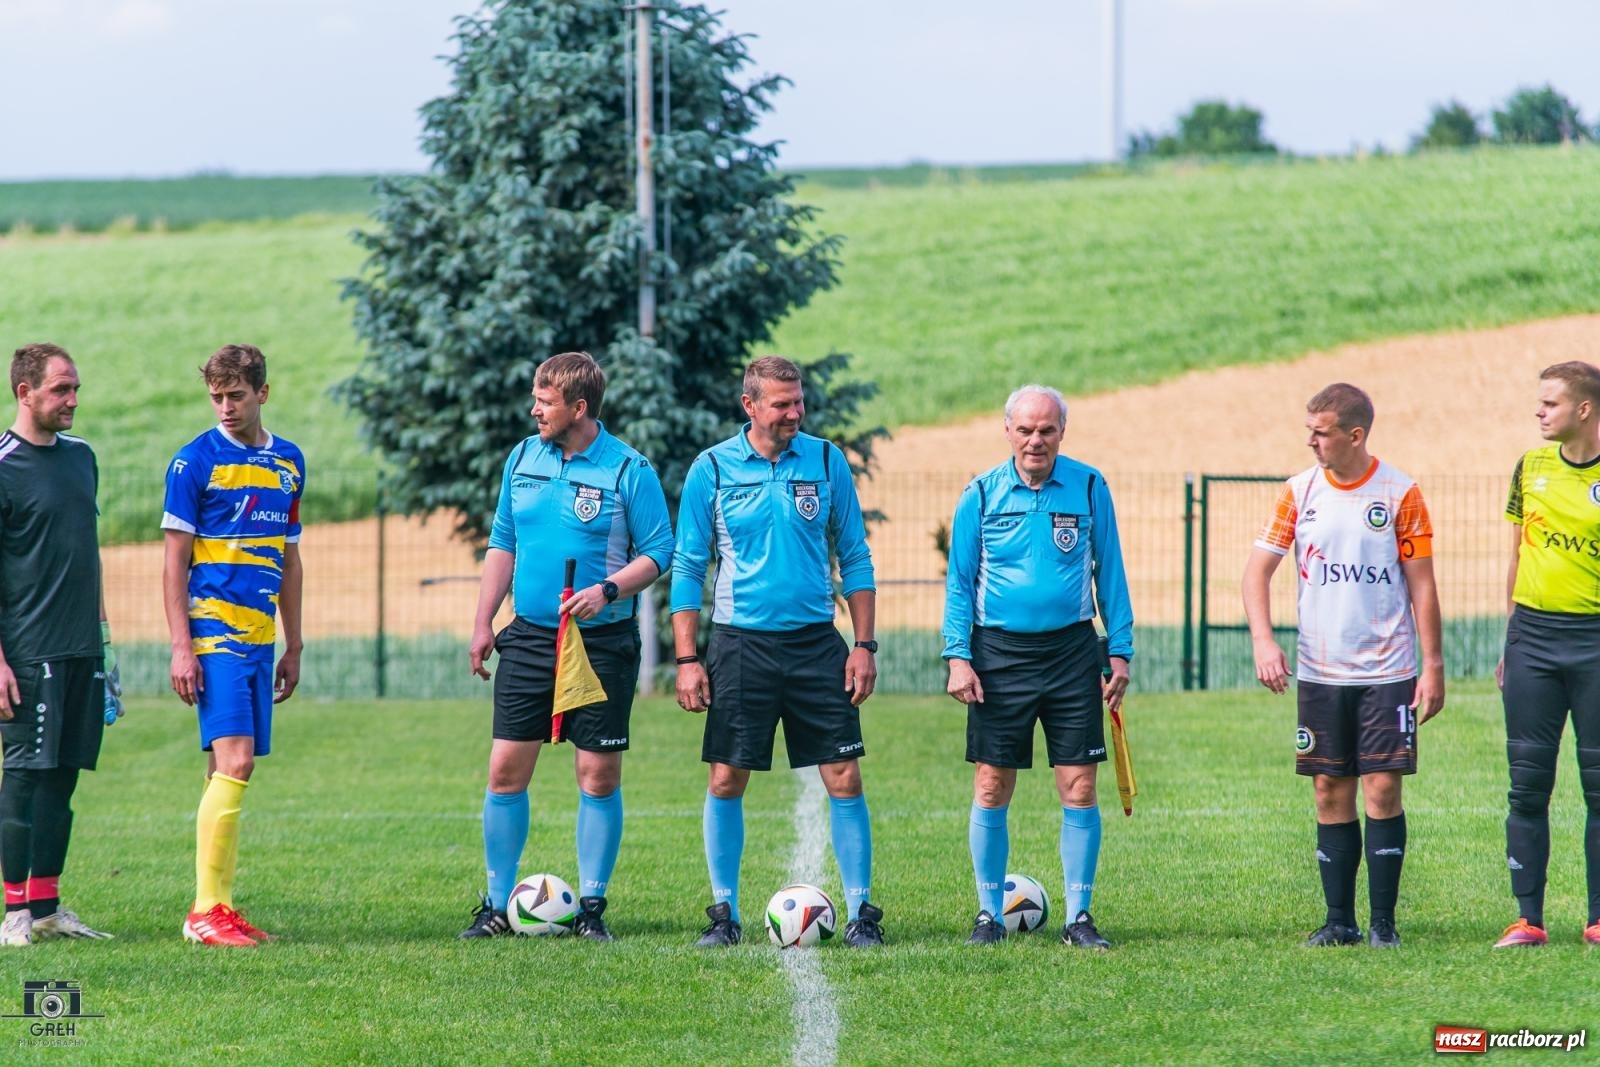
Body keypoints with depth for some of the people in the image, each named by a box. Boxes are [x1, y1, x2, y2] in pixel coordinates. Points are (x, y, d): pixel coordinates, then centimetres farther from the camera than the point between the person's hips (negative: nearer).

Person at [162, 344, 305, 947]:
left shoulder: (288, 462, 14)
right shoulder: (197, 460, -5)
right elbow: (174, 560, -5)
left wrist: (293, 646, 20)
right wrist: (181, 646, -12)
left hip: (259, 636, 6)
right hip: (213, 630, -6)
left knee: (231, 770, 7)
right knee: (233, 763, -15)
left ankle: (219, 906, 10)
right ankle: (206, 910, -14)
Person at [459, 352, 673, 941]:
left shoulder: (629, 471, -7)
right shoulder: (522, 459, 7)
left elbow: (658, 553, -5)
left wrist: (608, 590, -20)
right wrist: (482, 623, 11)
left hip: (602, 643, -4)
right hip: (529, 638, 4)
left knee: (599, 776, -1)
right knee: (506, 769, 0)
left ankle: (591, 906, 10)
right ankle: (497, 905, 9)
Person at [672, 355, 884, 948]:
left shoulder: (826, 461, 3)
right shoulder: (712, 469, -1)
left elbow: (854, 557, 9)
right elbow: (688, 568, 2)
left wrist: (864, 644, 2)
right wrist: (687, 659, -3)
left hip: (816, 643, 1)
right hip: (740, 644, -1)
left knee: (844, 778, -2)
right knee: (726, 781, 0)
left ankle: (860, 912, 4)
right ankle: (724, 911, 11)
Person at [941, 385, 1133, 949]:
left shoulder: (1089, 488, 2)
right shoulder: (981, 494, 0)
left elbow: (1109, 574, 8)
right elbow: (959, 582, 4)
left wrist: (1120, 653, 3)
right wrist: (958, 658, -5)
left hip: (1072, 651, 0)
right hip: (998, 653, 0)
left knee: (1079, 789, -2)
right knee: (991, 789, 1)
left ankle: (1078, 916, 6)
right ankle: (989, 913, 12)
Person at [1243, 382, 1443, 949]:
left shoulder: (1400, 494, -4)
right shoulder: (1300, 491, 3)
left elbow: (1421, 584, -1)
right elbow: (1259, 567, 5)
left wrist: (1433, 667, -4)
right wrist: (1263, 641, -10)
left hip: (1386, 672, -3)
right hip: (1320, 673, 3)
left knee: (1382, 790, -6)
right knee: (1331, 792, 4)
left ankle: (1383, 923, 0)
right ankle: (1339, 920, 11)